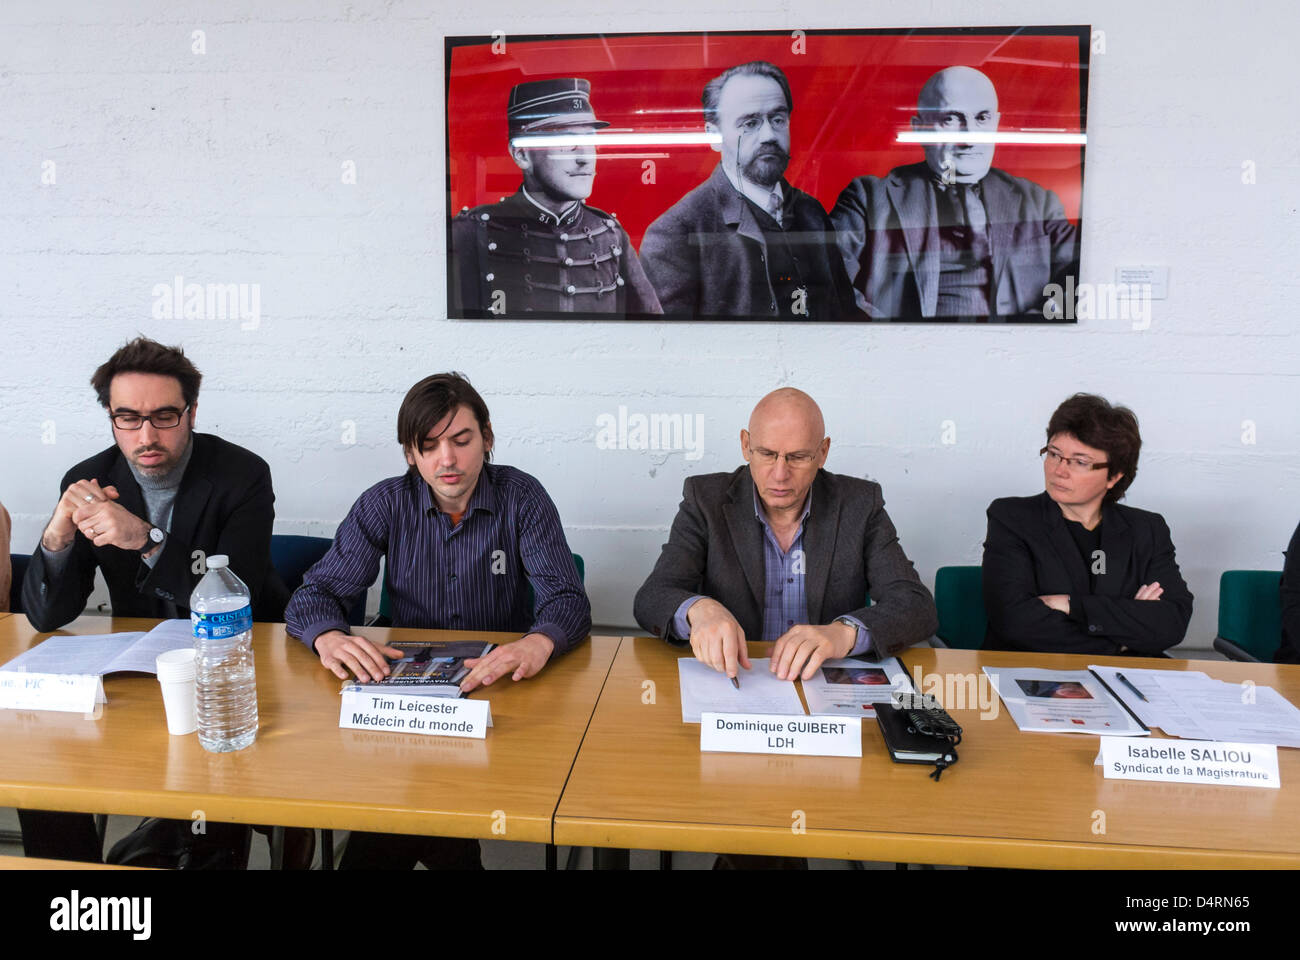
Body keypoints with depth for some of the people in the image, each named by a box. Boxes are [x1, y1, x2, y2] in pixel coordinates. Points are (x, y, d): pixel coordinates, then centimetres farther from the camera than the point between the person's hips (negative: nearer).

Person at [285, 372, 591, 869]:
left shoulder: (521, 497, -4)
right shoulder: (385, 504, 1)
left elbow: (567, 599, -12)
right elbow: (314, 594, -2)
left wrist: (539, 642, -37)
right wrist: (329, 637, -27)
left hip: (501, 687, -2)